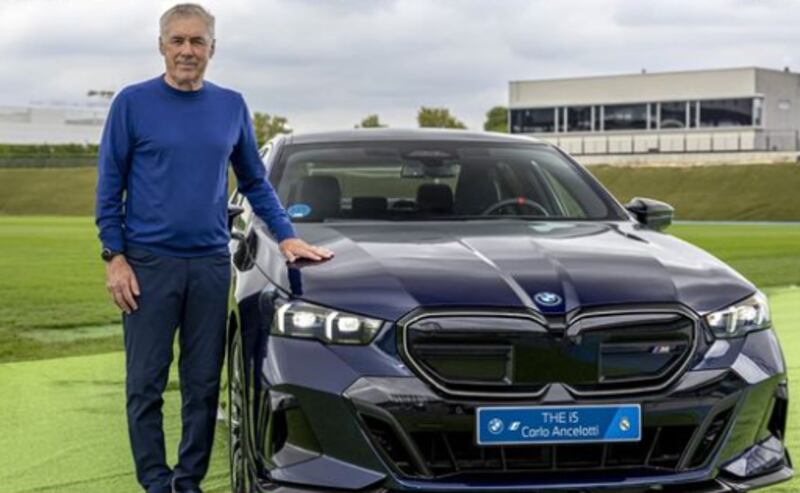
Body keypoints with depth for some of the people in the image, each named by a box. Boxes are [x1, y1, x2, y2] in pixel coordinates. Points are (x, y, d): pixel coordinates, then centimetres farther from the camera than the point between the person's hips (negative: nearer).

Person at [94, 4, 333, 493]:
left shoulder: (232, 106, 8)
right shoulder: (133, 102, -1)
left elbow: (255, 181, 14)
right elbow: (110, 184, 0)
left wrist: (287, 236, 3)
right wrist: (114, 256, -7)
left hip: (211, 264, 3)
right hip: (148, 264, -2)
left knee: (204, 383, 7)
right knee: (146, 382, 2)